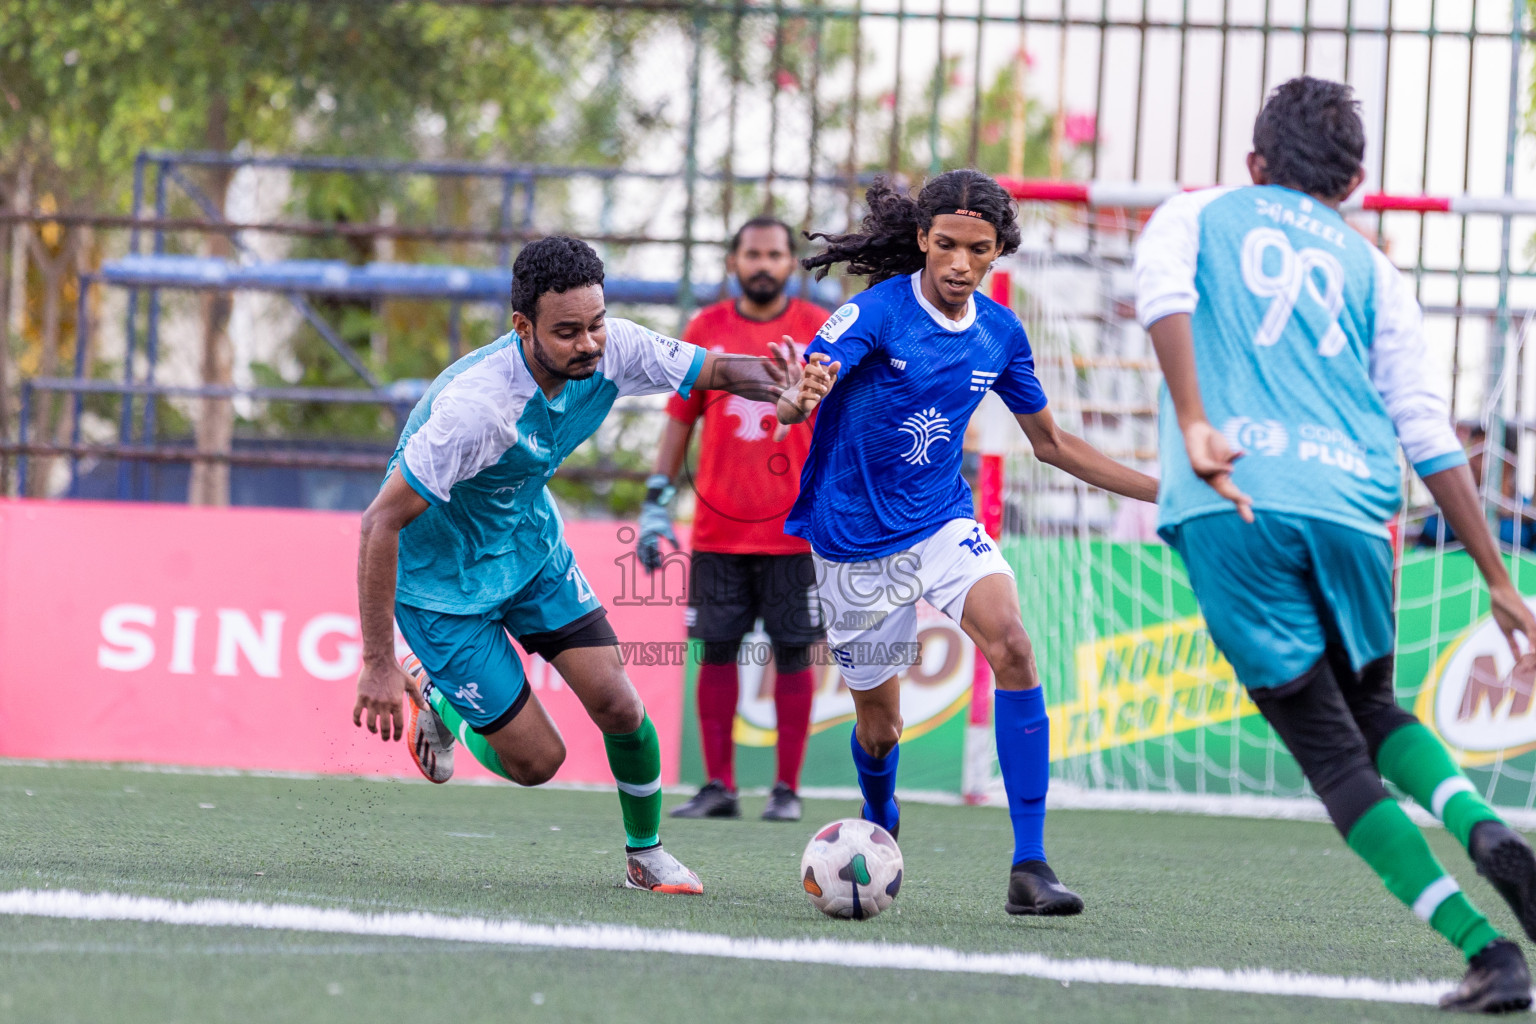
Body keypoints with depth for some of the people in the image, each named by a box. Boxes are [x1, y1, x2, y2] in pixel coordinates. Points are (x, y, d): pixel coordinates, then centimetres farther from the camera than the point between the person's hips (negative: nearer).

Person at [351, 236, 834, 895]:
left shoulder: (610, 351, -20)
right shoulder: (476, 405, -37)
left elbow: (718, 369, -6)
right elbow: (380, 523, -32)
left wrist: (781, 387, -32)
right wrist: (377, 663, -32)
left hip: (530, 541, 6)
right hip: (440, 574, -6)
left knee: (616, 704, -5)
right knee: (535, 759, -4)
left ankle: (645, 853, 20)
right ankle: (435, 700, 26)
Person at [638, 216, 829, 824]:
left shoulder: (819, 331, 2)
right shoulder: (707, 330, 8)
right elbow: (680, 416, 12)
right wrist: (657, 503, 7)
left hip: (794, 528, -2)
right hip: (718, 528, 2)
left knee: (793, 653, -1)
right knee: (717, 651, 1)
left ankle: (787, 790, 4)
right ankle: (718, 787, 6)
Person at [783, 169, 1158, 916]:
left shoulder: (1000, 333, 0)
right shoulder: (878, 312, -16)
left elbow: (1051, 444, 13)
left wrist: (1167, 491, 10)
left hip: (943, 520, 3)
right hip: (855, 539, -3)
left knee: (1011, 645, -24)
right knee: (879, 726, 6)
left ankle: (1030, 866, -24)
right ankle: (880, 824, 45)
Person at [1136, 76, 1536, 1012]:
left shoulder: (1195, 216, 19)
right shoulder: (1371, 269, 20)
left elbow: (1164, 292, -7)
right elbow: (1429, 435, 13)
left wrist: (1195, 427, -15)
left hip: (1234, 509, -2)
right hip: (1351, 507, 2)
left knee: (1331, 749, 2)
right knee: (1372, 708, 24)